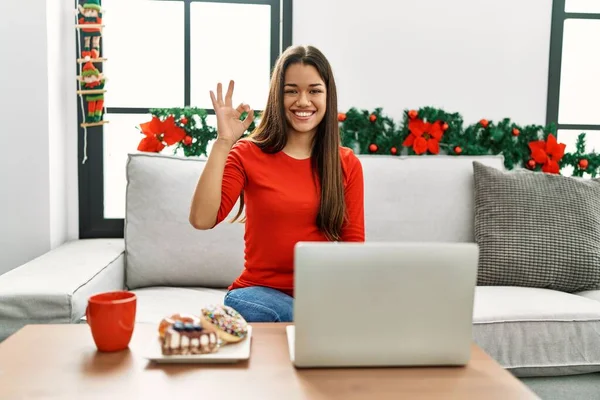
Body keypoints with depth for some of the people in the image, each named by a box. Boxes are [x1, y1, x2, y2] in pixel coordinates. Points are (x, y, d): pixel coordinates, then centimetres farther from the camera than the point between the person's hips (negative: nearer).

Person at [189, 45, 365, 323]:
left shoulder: (347, 164, 6)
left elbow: (353, 243, 5)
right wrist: (223, 142, -18)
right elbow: (201, 219, -15)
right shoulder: (247, 154, 0)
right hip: (260, 292, 0)